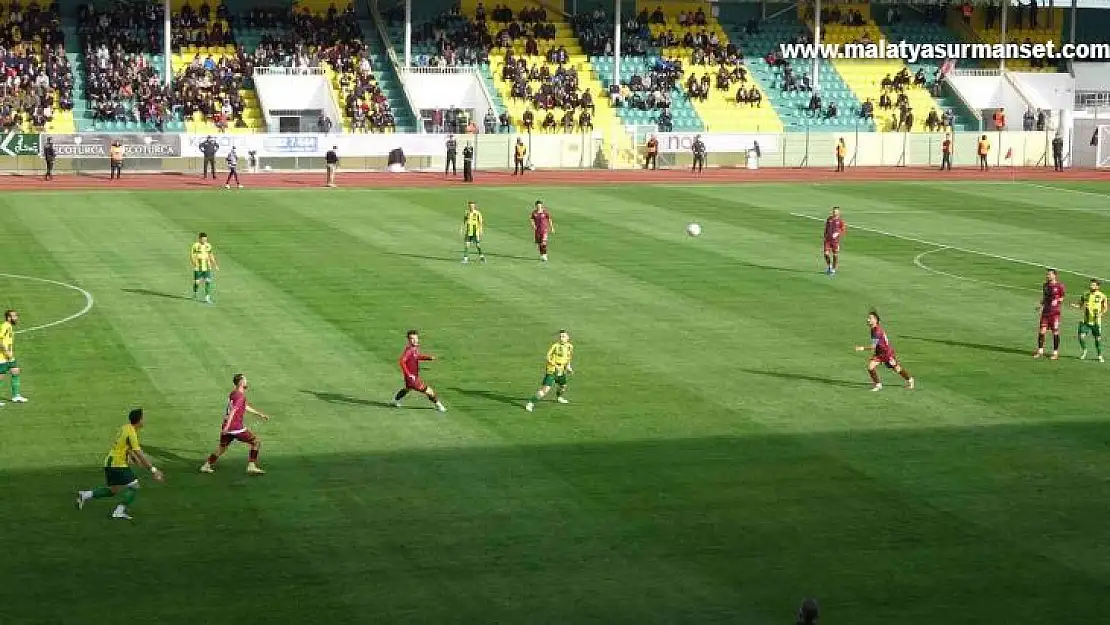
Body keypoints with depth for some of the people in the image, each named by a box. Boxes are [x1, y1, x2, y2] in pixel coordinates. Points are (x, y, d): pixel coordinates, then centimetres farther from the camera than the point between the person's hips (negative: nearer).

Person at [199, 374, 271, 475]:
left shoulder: (233, 393, 16)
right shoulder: (240, 396, -14)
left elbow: (245, 407, 28)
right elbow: (233, 411, -24)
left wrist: (259, 414, 33)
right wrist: (227, 426, -30)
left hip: (227, 427, 9)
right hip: (236, 427, -9)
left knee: (222, 447, 23)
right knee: (256, 442, 1)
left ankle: (206, 466, 27)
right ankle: (251, 467, -3)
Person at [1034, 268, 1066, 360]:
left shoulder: (1059, 286, -5)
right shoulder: (1045, 285, 12)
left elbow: (1062, 298, 1)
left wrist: (1058, 300, -18)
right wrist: (1040, 305, 4)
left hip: (1055, 312, -5)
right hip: (1045, 310, 5)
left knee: (1055, 332, -1)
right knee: (1041, 330, 3)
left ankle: (1055, 353, 7)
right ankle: (1040, 351, 14)